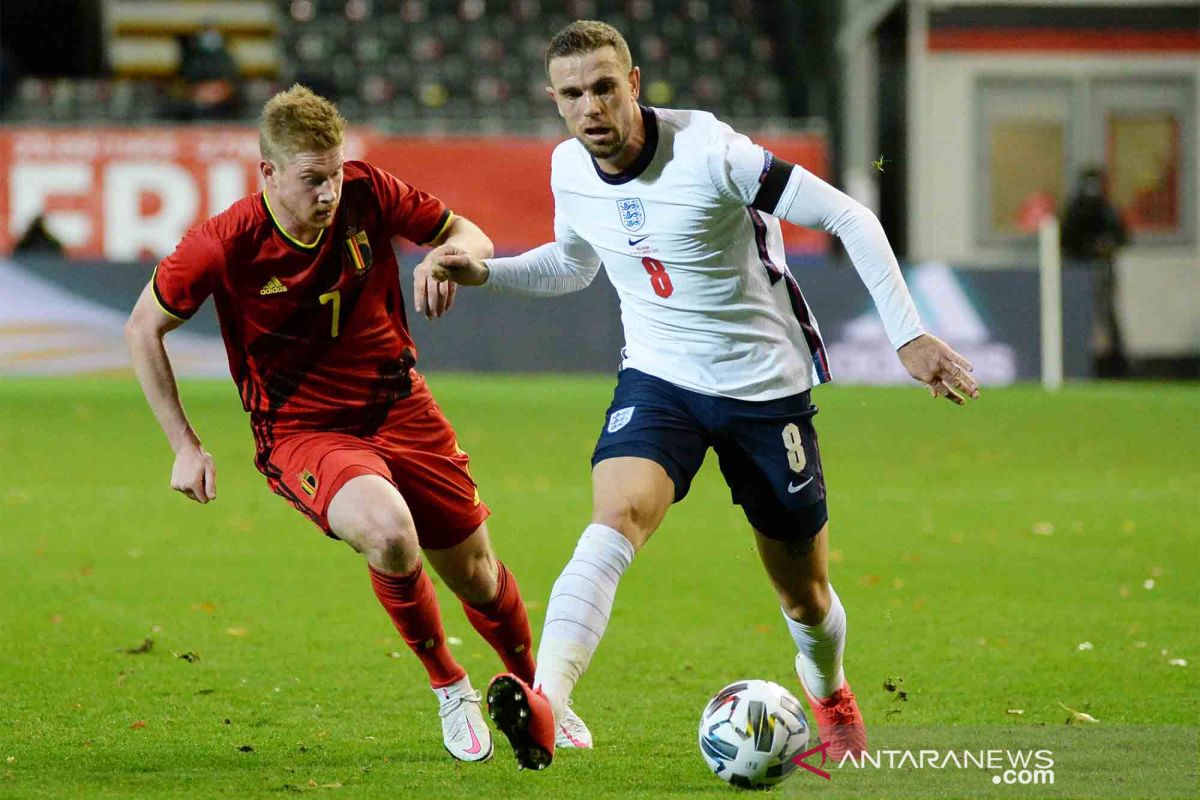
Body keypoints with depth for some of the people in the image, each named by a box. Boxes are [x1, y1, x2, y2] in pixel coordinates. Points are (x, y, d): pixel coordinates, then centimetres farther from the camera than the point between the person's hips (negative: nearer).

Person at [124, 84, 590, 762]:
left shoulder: (366, 193, -13)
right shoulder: (226, 244, -20)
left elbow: (472, 237, 0)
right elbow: (144, 328, -5)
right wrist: (186, 445, -7)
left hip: (399, 410, 4)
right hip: (304, 432, -4)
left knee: (475, 574, 10)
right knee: (390, 533, -32)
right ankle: (449, 688, -6)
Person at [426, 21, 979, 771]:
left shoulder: (710, 152, -22)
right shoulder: (570, 171, -4)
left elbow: (848, 217, -17)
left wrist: (909, 335, -20)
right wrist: (485, 271, 2)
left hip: (766, 386, -2)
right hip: (659, 379, 2)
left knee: (805, 597, 10)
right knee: (614, 521, -29)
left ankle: (829, 691, 46)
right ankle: (543, 707, -46)